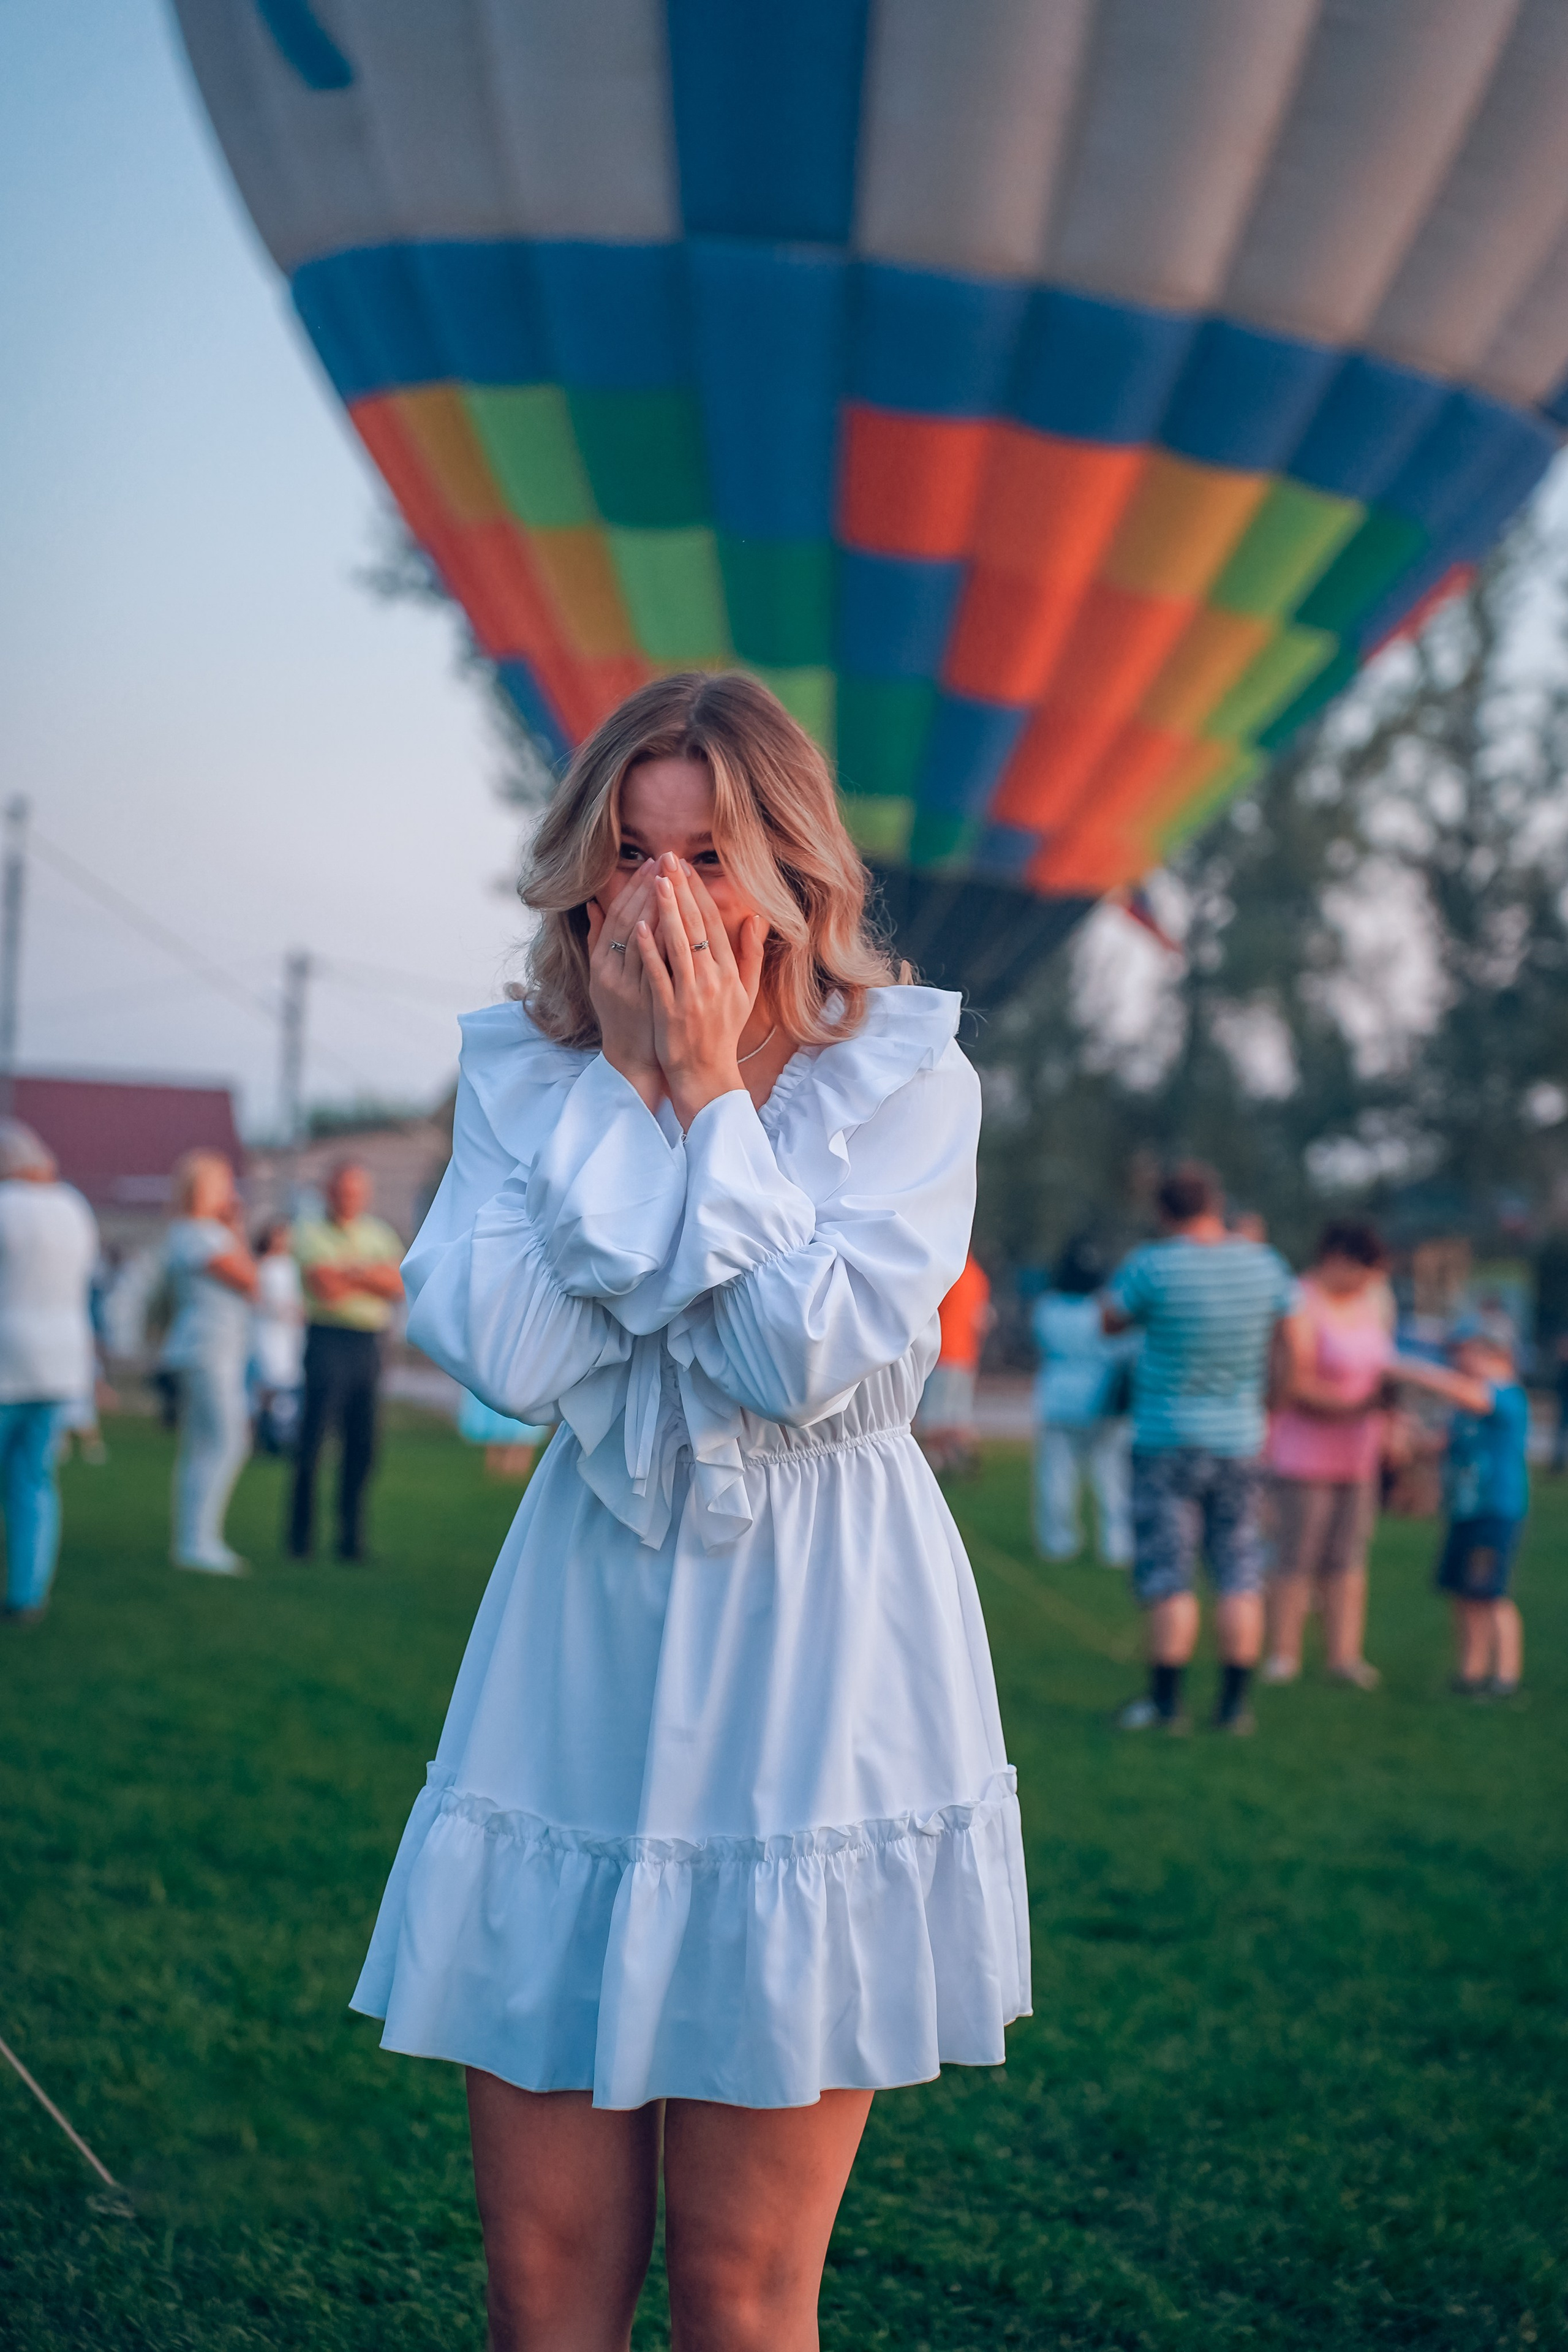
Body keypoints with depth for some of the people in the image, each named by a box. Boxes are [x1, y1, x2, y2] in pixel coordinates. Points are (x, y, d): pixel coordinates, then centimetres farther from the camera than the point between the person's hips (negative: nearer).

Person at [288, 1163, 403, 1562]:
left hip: (368, 1346, 4)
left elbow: (399, 1288, 2)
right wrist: (373, 1278, -2)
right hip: (328, 1339, -4)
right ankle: (301, 1534, -2)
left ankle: (351, 1536, 8)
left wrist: (351, 1272, -9)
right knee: (313, 1437, -8)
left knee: (362, 1446, 2)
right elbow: (325, 1287, -13)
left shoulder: (380, 1234, 16)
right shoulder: (311, 1232, 2)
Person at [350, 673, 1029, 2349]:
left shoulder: (902, 1075, -2)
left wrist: (713, 1087, -12)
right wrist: (626, 1075, -10)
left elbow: (808, 1357, -16)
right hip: (582, 1660, 3)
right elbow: (505, 1354, -11)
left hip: (810, 1667, -2)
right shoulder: (523, 1068, 5)